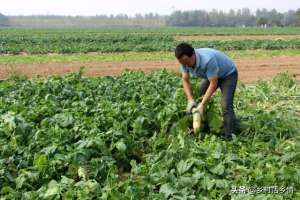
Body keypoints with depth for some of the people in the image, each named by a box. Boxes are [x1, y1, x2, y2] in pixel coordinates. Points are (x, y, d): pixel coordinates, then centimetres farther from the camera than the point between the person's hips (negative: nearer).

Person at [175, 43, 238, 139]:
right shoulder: (185, 61, -21)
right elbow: (185, 80, -12)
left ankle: (229, 137, -15)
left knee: (226, 106, -20)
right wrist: (190, 100, -25)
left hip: (228, 74, -7)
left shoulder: (208, 60, -42)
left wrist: (202, 104, -36)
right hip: (211, 75, 7)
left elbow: (213, 84, -35)